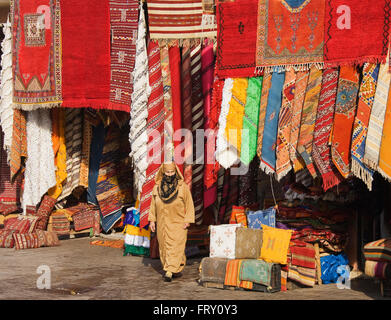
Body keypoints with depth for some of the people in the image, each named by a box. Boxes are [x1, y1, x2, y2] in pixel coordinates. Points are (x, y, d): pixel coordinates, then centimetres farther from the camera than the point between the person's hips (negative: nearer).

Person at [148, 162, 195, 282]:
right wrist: (152, 220, 6)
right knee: (164, 247, 7)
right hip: (162, 224, 4)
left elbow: (189, 205, -3)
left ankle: (170, 271, -12)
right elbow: (153, 204, 11)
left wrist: (188, 221, -9)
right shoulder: (157, 187, 4)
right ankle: (177, 269, 19)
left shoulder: (183, 187, -6)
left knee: (175, 246, -10)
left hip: (178, 224, -4)